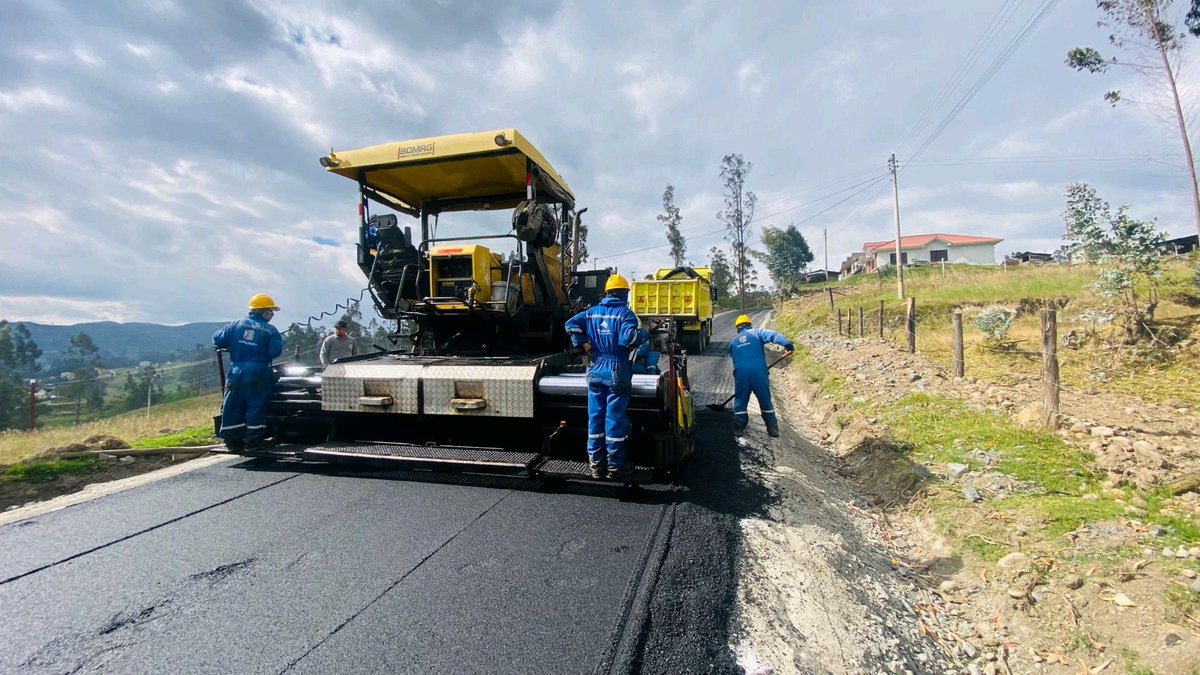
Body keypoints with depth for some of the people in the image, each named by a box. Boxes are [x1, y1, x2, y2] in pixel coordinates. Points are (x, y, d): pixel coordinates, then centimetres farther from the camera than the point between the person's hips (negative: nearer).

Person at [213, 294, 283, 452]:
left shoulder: (236, 324, 6)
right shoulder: (270, 330, -3)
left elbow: (217, 339, 6)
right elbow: (275, 351, -9)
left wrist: (233, 346, 23)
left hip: (237, 371, 4)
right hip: (258, 373, -4)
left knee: (233, 405, 11)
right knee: (256, 405, 4)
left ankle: (232, 440, 16)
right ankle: (253, 440, 7)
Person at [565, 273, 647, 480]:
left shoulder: (592, 312, 8)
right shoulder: (625, 313, -9)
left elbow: (571, 324, 1)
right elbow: (628, 338, -23)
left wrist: (584, 344, 3)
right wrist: (644, 333, -6)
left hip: (595, 370, 5)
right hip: (617, 371, -5)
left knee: (595, 417, 10)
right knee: (615, 419, 2)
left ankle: (596, 465, 18)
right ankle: (615, 467, 10)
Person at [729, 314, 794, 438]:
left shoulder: (733, 341, 21)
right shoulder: (757, 332, 11)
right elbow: (773, 335, -6)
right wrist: (788, 345, -12)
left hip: (741, 373, 1)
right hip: (759, 372, -1)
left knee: (740, 401, 12)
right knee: (765, 401, 12)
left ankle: (738, 428, 10)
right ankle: (773, 429, 18)